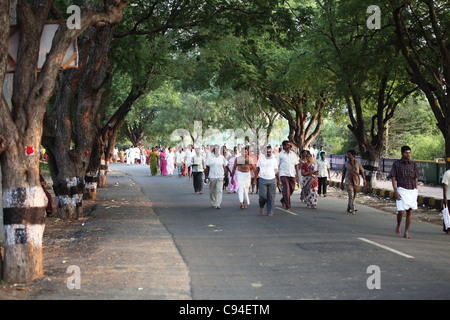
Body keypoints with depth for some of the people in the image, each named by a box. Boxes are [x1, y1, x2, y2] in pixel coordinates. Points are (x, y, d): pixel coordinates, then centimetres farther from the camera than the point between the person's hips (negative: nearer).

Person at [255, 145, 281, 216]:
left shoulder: (274, 159, 9)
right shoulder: (261, 159, 6)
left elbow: (276, 171, 14)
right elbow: (257, 169, 10)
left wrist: (279, 180, 10)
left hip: (272, 180, 1)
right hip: (262, 179, -1)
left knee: (271, 197, -4)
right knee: (263, 196, -10)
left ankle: (270, 211, 3)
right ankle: (261, 206, 20)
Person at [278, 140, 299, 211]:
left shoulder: (293, 154, 13)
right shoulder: (280, 155, 3)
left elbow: (296, 164, 15)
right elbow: (277, 165, 4)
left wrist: (297, 174, 8)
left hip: (292, 174, 4)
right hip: (284, 174, -4)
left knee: (292, 189, 7)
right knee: (286, 190, -11)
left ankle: (283, 200, 30)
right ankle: (287, 206, -7)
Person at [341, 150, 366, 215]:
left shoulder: (358, 163, 3)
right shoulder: (346, 163, 2)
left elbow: (362, 172, 6)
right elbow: (343, 173, 9)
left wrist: (364, 179, -9)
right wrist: (341, 183, 9)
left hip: (356, 182, 2)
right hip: (348, 181, -2)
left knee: (353, 196, 10)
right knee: (351, 195, -16)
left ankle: (349, 208, 26)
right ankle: (353, 209, -20)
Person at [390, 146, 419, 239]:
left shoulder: (414, 165, 9)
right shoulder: (396, 164, 1)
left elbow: (416, 179, 13)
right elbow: (393, 178, 0)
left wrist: (415, 192, 8)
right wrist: (395, 192, -10)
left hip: (412, 191, 3)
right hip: (401, 190, -3)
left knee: (409, 212, 3)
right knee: (401, 211, -14)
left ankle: (406, 232, 11)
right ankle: (398, 225, 16)